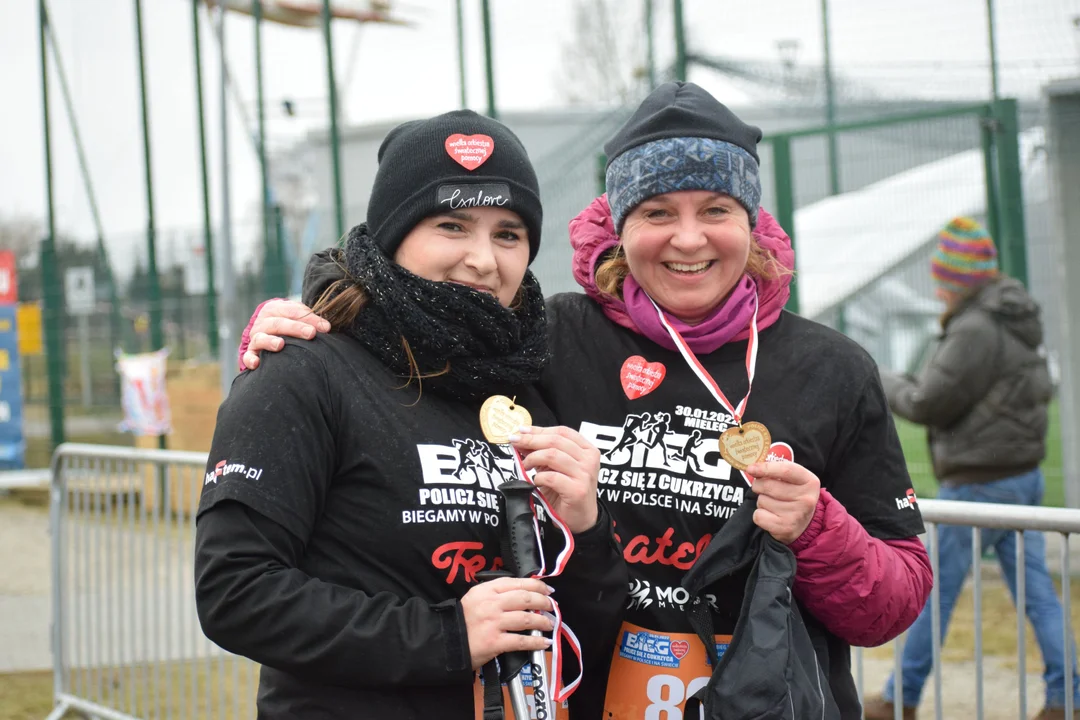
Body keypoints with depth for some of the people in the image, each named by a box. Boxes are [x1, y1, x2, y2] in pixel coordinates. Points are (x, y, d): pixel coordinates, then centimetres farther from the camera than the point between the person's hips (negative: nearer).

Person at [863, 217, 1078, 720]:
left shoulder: (975, 330, -21)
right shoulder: (1015, 320, 9)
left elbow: (929, 404, -18)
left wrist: (886, 385, 2)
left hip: (979, 484, -9)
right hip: (1023, 475, 9)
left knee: (933, 592, 4)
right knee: (1036, 590, 8)